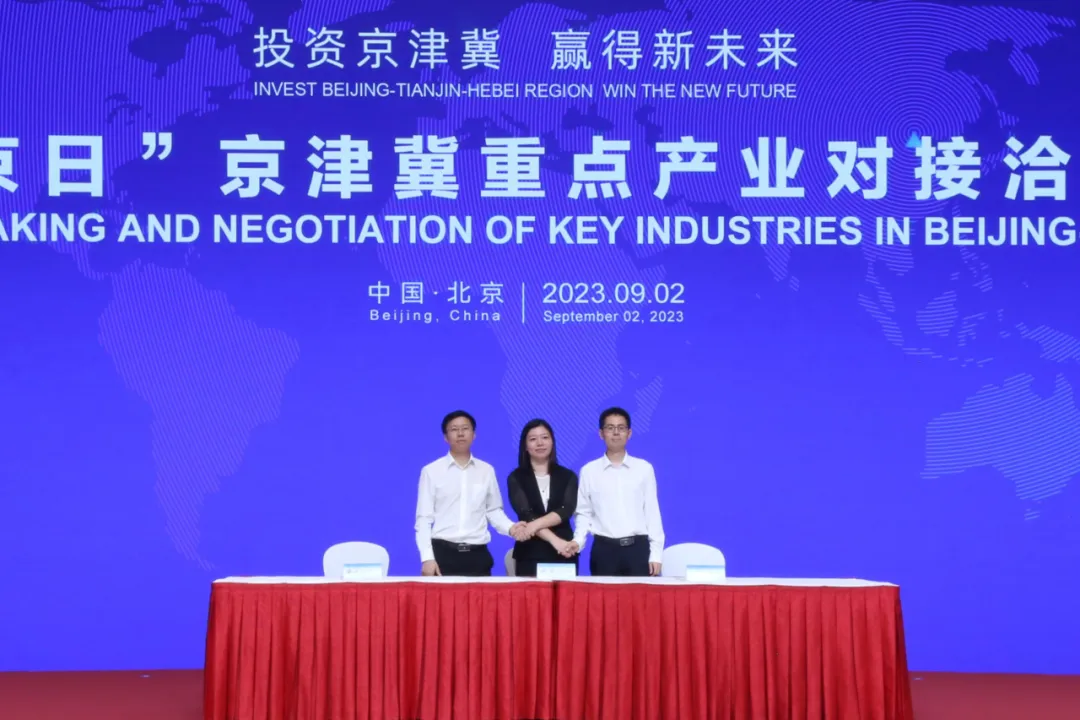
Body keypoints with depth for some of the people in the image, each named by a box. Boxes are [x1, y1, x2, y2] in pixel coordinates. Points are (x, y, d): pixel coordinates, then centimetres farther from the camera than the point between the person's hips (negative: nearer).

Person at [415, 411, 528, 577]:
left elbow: (494, 510, 15)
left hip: (477, 555, 2)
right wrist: (427, 558, -8)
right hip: (442, 553, -2)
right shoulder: (431, 471, 2)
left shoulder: (487, 471, 9)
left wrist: (510, 527, -5)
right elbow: (424, 518, 1)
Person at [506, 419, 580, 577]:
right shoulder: (516, 478, 4)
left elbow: (566, 511, -7)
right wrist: (554, 540, -20)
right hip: (530, 553, -1)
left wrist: (536, 524, -22)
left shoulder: (568, 476, 8)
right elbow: (526, 514, -9)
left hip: (563, 553, 1)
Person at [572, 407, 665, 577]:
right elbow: (584, 513, 8)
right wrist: (578, 541, -9)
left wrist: (656, 553, 0)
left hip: (637, 548, 0)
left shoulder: (644, 468, 5)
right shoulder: (589, 471, 6)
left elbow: (652, 512, 5)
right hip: (604, 549, 0)